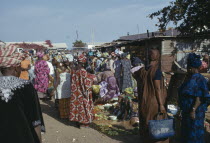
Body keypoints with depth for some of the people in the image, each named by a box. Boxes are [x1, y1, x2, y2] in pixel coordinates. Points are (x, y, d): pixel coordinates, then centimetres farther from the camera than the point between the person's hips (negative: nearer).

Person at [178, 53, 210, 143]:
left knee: (193, 133, 1)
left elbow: (200, 97, -22)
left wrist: (193, 110, -26)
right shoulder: (188, 77, 10)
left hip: (195, 111, -8)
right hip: (186, 110, 9)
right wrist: (182, 108, 18)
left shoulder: (200, 79, -16)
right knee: (185, 132, 18)